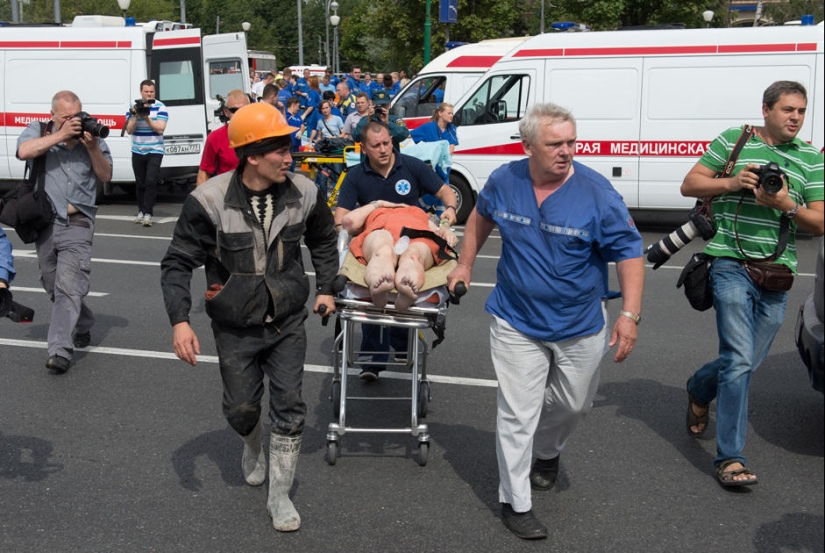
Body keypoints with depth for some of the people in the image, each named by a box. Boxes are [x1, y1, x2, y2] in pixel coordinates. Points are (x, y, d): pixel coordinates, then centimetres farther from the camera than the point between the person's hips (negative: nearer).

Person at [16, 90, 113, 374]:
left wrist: (93, 148, -11)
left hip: (77, 224, -3)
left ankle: (60, 350, -20)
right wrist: (61, 135, -17)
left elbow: (106, 176, 4)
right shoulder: (38, 131, 5)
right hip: (45, 222, 3)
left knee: (69, 286, -16)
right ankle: (83, 325, 39)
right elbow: (24, 151, -16)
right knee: (54, 286, 14)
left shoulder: (92, 137, 7)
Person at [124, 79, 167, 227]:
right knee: (140, 183, 9)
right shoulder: (134, 107, 4)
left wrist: (146, 118, -22)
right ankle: (141, 211, 20)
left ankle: (148, 214, -14)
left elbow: (160, 129, -11)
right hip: (137, 152, 3)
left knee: (151, 181, -13)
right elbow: (129, 130, 0)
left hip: (155, 151, -3)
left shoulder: (160, 107, -4)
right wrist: (135, 116, -15)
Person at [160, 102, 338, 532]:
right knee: (241, 409, 11)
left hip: (287, 322, 2)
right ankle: (253, 446, 49)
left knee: (289, 408, 0)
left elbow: (323, 241, 13)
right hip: (235, 327, -1)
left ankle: (280, 496, 16)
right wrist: (179, 320, -22)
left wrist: (326, 287, 8)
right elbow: (178, 263, -13)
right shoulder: (210, 200, -20)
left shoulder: (303, 193, -9)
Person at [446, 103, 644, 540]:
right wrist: (465, 264, 15)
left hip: (580, 326, 0)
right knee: (517, 414, -1)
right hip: (516, 323, 0)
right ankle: (515, 502, 13)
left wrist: (629, 314, -22)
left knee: (574, 405, 19)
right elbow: (481, 217, 15)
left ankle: (547, 452, 51)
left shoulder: (596, 192, -17)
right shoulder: (504, 181, -8)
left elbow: (629, 252, -15)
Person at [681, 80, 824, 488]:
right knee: (740, 361, -13)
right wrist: (730, 183, -12)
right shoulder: (734, 140, 3)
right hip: (732, 264, -4)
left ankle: (699, 389, 45)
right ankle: (730, 458, -8)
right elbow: (689, 185, 4)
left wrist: (786, 205, -14)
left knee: (748, 361, 13)